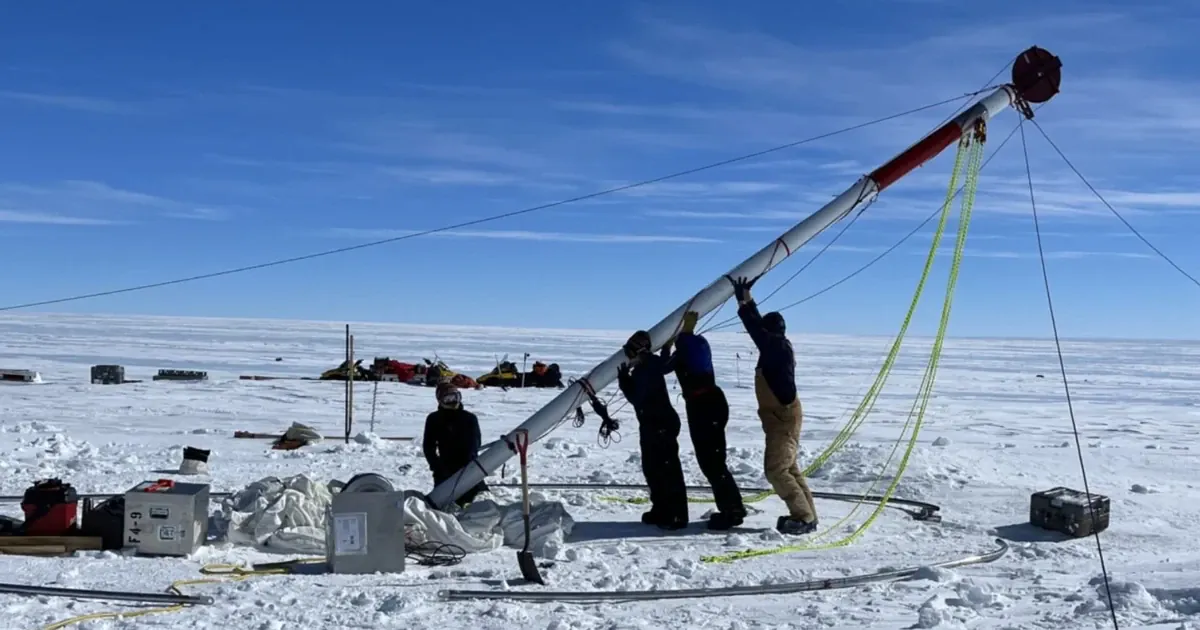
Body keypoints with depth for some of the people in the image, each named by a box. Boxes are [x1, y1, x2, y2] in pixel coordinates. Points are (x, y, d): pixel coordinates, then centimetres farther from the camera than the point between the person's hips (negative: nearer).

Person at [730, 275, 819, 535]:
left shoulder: (778, 348, -17)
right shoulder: (778, 347, 9)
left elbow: (756, 328, -22)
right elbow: (759, 325, 20)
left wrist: (742, 303, -14)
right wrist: (747, 299, 21)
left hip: (784, 418, -10)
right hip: (782, 417, 10)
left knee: (776, 470, -10)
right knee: (788, 468, 14)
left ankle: (804, 517, -8)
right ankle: (805, 515, 17)